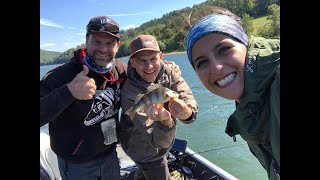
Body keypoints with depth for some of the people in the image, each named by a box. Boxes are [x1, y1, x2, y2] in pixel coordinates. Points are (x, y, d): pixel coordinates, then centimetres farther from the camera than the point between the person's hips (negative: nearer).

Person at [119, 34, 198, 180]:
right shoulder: (129, 93, -33)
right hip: (145, 150, -5)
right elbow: (158, 141, -35)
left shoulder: (167, 71, -20)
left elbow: (189, 101, -29)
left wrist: (187, 112, -51)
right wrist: (166, 122, -56)